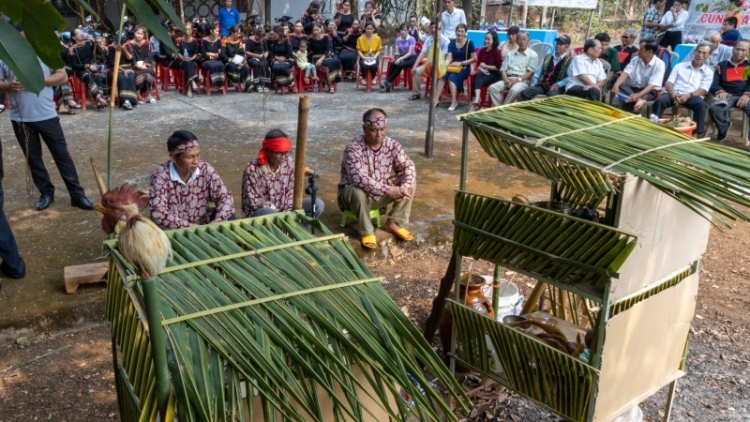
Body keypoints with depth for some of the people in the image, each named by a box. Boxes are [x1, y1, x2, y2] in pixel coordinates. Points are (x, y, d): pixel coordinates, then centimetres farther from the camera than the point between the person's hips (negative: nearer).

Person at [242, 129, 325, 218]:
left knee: (318, 204, -12)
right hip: (259, 211, -5)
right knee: (271, 214, -40)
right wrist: (273, 208, -20)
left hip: (284, 209, 5)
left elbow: (291, 192, -2)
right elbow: (252, 201, -16)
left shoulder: (289, 163, -8)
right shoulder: (252, 169, -20)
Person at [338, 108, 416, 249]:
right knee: (359, 192, -39)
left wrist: (405, 186, -29)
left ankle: (394, 223, 0)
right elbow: (359, 179, -37)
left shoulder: (392, 145, -9)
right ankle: (366, 231, -16)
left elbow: (408, 166, -7)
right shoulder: (353, 148, -27)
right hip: (353, 192, -5)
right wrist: (388, 190, -42)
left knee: (410, 183, -11)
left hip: (381, 193, 5)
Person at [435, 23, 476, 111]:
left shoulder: (469, 43, -3)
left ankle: (454, 101, -32)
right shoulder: (452, 43, 8)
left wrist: (461, 63, -14)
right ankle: (437, 98, -30)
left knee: (452, 77, -33)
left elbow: (474, 58, -5)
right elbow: (449, 57, -1)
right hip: (453, 67, 3)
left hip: (464, 68, -3)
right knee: (443, 74, -29)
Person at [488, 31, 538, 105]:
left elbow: (530, 72, -3)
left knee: (514, 90, -38)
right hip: (508, 79, 4)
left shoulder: (533, 55, 7)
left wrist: (517, 80, -17)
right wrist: (506, 79, -10)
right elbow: (503, 69, 12)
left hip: (523, 80, -4)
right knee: (492, 88, -23)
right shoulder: (511, 54, 20)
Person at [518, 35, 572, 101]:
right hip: (542, 85, 5)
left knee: (552, 95, -41)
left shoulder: (569, 60, 7)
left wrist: (558, 84, -19)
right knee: (523, 93, -20)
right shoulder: (547, 57, 23)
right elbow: (537, 73, 23)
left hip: (557, 87, -5)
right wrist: (534, 85, 8)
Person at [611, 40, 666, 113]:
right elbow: (625, 73, -9)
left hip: (649, 91, -6)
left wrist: (638, 95, -40)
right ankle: (639, 100, -41)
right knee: (620, 86, -30)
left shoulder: (659, 64, -12)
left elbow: (652, 85, -22)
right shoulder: (635, 59, 3)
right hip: (632, 88, 6)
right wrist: (616, 85, -31)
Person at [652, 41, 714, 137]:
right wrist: (673, 94, -16)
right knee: (659, 100, -33)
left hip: (692, 96, 0)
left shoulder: (708, 72, 15)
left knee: (700, 104, -35)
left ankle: (699, 133, -30)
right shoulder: (679, 66, 18)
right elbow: (668, 83, 7)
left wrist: (688, 95, -21)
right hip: (674, 93, 0)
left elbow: (703, 90, 2)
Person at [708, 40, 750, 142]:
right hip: (727, 96, 0)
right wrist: (720, 91, -15)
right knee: (713, 108, -34)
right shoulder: (722, 66, 18)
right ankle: (723, 129, -2)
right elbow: (714, 83, 7)